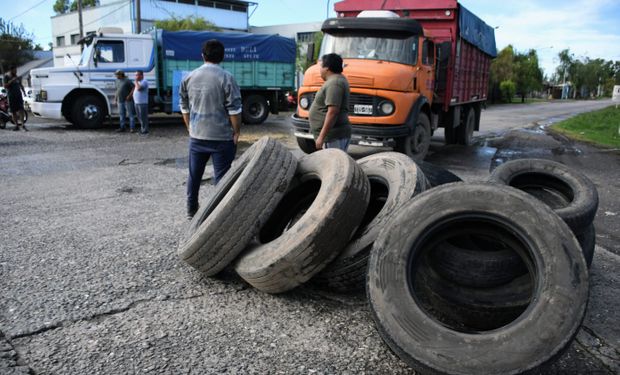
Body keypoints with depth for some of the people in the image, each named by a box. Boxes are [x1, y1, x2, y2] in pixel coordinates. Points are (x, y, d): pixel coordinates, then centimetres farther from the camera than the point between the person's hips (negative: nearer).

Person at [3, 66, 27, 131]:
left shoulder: (17, 77, 13)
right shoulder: (6, 77, 3)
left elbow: (21, 85, 22)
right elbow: (5, 86, -8)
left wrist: (23, 91, 6)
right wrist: (12, 80, -16)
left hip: (19, 95, 1)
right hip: (11, 96, -1)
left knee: (21, 110, -12)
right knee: (13, 111, 3)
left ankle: (23, 125, -17)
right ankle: (16, 125, 8)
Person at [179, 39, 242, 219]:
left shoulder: (189, 77, 5)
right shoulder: (226, 78, -11)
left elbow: (184, 107, 11)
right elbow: (234, 109, -13)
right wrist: (236, 132, -3)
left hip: (197, 136, 5)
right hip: (221, 137, -5)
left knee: (194, 174, 17)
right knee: (221, 176, 3)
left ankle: (191, 209, 28)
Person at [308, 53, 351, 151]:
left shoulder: (334, 83, -16)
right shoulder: (339, 80, 17)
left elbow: (333, 112, -24)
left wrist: (321, 136, -24)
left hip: (333, 136, -11)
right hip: (334, 135, 11)